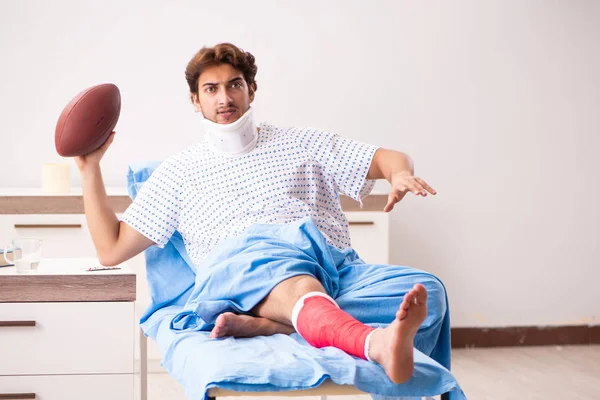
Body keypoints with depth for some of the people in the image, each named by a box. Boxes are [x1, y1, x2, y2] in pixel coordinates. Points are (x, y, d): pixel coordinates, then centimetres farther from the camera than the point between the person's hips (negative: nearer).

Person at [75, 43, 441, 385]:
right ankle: (376, 345, -69)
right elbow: (111, 250, 20)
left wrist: (401, 173, -8)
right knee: (297, 286, -40)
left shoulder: (301, 143, 23)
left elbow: (390, 159, 18)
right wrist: (90, 169, 12)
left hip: (330, 273, 2)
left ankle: (262, 326, -43)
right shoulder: (179, 171, 22)